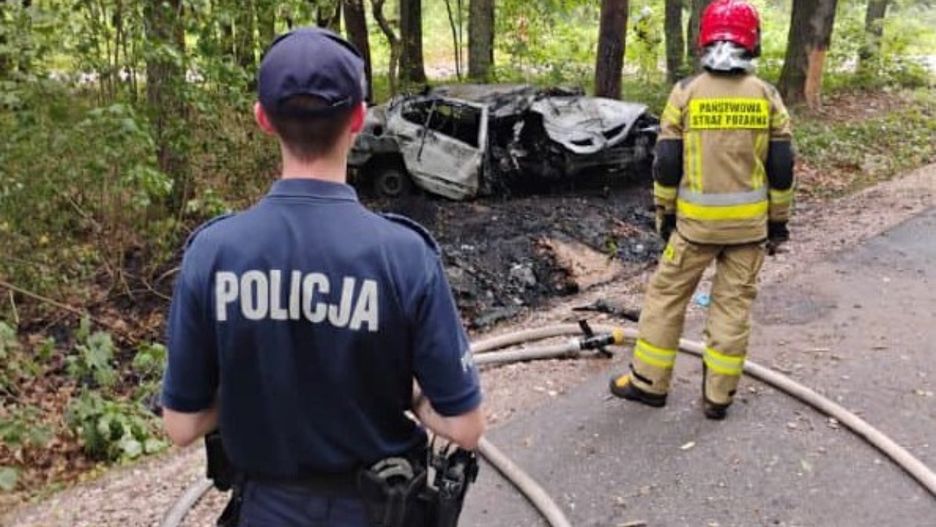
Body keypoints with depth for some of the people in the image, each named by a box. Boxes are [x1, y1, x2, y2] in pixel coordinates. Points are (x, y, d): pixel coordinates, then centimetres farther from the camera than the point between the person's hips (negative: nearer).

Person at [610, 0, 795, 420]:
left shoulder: (686, 92, -6)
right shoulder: (766, 96, -2)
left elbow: (666, 163, -4)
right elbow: (781, 167, 1)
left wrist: (664, 211, 8)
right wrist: (778, 219, 12)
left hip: (697, 219, -2)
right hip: (750, 221, 2)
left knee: (667, 294, 12)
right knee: (734, 304, 10)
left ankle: (648, 383, 20)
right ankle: (718, 397, 18)